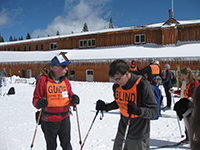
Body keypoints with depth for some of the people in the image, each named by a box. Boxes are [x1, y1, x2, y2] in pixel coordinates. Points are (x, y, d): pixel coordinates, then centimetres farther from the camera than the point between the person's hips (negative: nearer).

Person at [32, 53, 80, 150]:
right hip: (49, 121, -3)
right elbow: (35, 99, -5)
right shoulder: (44, 80, -8)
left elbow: (70, 96, 10)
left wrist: (73, 100, -12)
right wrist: (39, 103, -26)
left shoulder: (65, 81, 4)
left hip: (64, 119, 3)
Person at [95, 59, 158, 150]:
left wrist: (138, 111, -35)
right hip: (122, 132, 6)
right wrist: (106, 107, 2)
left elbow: (154, 111, -18)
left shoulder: (143, 86, -22)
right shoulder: (117, 86, -3)